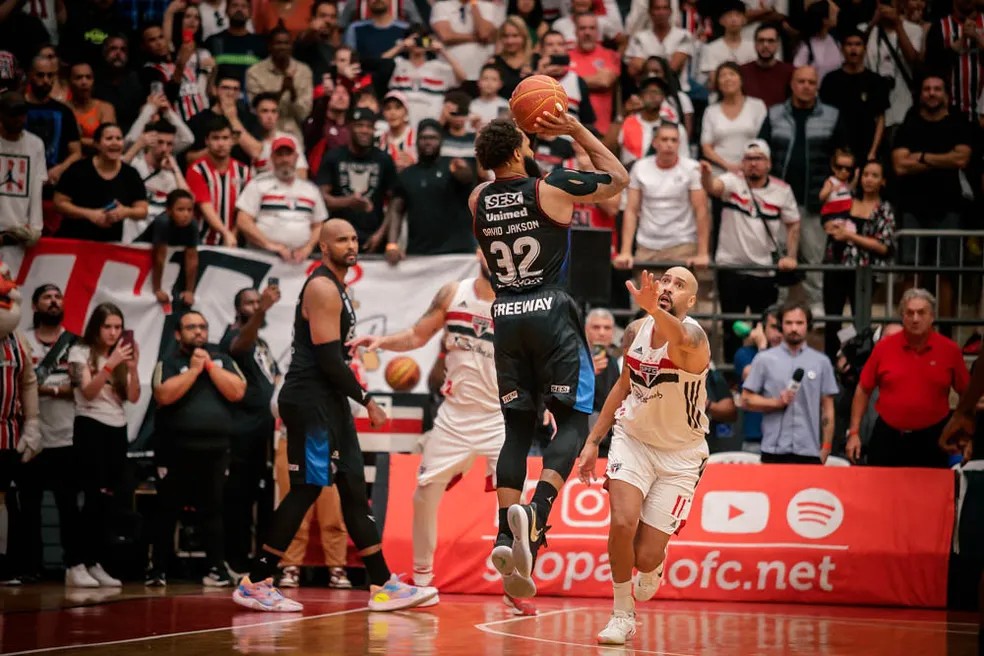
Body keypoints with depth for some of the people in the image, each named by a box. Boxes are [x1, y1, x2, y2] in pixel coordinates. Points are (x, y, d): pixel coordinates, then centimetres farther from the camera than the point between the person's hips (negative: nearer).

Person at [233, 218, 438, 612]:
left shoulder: (334, 287, 18)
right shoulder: (323, 288, -14)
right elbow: (328, 359, -19)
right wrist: (367, 401, -14)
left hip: (329, 402, 10)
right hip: (309, 401, -10)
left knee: (354, 489, 8)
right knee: (306, 489, -9)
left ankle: (382, 586, 10)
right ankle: (254, 584, -4)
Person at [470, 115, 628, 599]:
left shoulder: (478, 200, 7)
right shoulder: (554, 187, -5)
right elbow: (619, 178, 10)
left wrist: (518, 139, 27)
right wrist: (576, 131, 12)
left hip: (506, 318, 4)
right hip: (550, 312, -4)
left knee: (517, 428, 9)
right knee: (572, 420, 3)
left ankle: (506, 536, -5)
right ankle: (536, 508, -22)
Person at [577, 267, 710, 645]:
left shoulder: (693, 337, -23)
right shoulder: (636, 330, -4)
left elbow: (679, 338, -51)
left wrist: (654, 310, -73)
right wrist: (593, 441, 11)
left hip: (680, 454, -3)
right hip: (633, 439, 3)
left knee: (646, 556, -6)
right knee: (623, 523, -23)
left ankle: (652, 567, 34)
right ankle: (622, 615, -4)